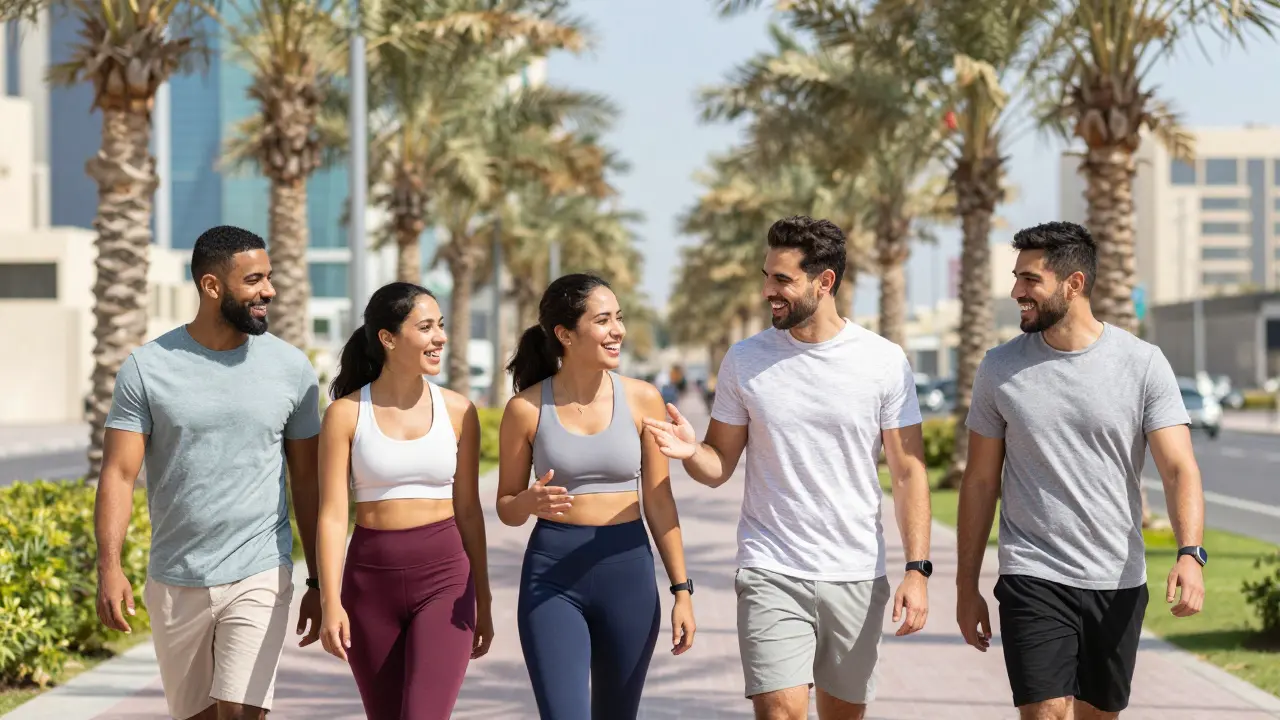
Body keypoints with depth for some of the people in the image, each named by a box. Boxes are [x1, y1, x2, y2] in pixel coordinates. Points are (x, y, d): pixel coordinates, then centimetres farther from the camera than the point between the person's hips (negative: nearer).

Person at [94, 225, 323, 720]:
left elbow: (307, 481, 6)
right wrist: (109, 567, -19)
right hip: (174, 582, 1)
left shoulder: (291, 368, 0)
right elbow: (119, 474, -6)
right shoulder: (147, 368, -4)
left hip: (259, 578, -1)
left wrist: (320, 582, 7)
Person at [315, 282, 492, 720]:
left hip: (443, 578, 0)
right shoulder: (345, 414, -3)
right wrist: (331, 602, -13)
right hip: (370, 581, 0)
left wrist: (483, 600, 10)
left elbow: (468, 509, 8)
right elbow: (332, 515, -5)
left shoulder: (457, 411, 3)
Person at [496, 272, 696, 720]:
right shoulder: (527, 408, -4)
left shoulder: (642, 400, 0)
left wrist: (682, 588, 4)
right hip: (552, 579, -2)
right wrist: (531, 502, -17)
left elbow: (659, 501, 6)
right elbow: (506, 507, 7)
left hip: (628, 574, 2)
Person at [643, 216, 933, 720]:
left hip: (857, 579, 1)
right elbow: (719, 467, 6)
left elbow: (908, 473, 0)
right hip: (771, 574, -1)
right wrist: (691, 452, -17)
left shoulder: (885, 362, -1)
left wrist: (917, 569, -8)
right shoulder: (745, 361, 2)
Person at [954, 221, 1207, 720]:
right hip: (1033, 580, -1)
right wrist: (966, 586, 8)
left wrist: (1190, 554, -27)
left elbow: (1179, 470, -9)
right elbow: (980, 482, 8)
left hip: (1119, 585, 1)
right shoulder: (1000, 369, 1)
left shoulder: (1144, 365, -3)